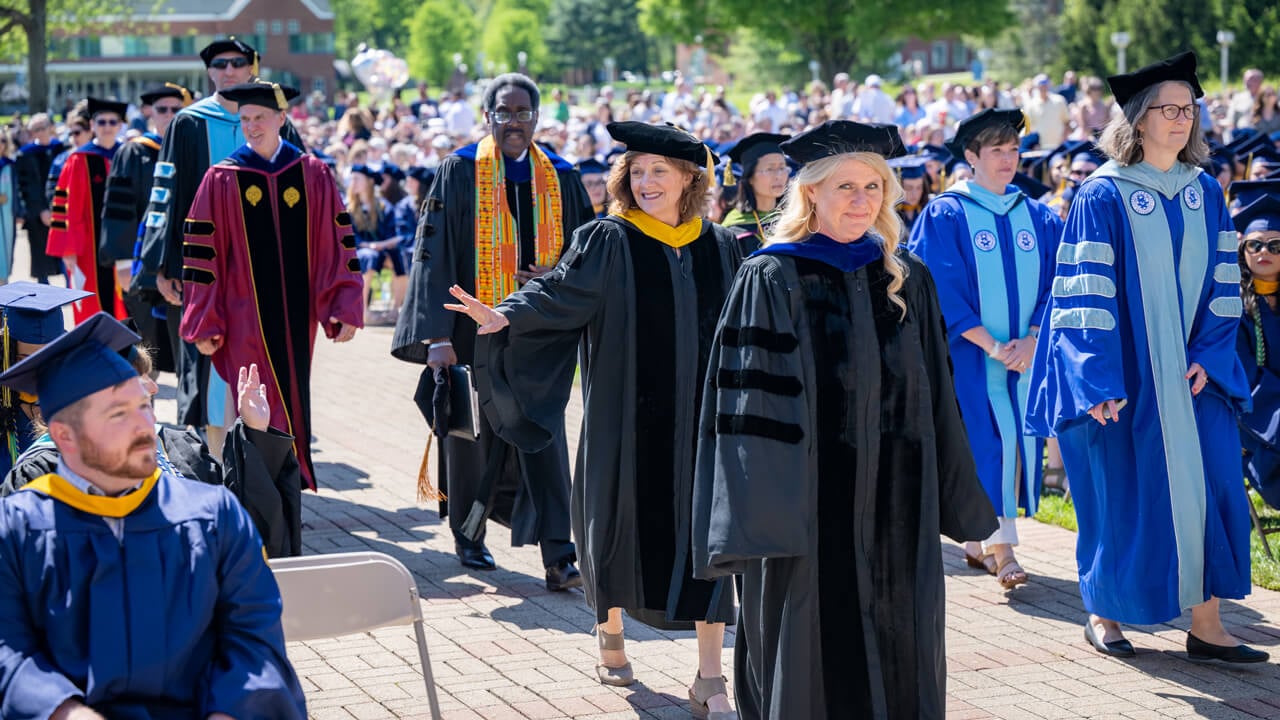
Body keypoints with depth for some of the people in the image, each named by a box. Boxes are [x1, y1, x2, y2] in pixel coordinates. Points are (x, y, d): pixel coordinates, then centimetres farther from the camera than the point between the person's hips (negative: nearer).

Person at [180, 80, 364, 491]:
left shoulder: (314, 176, 4)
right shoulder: (222, 180, -1)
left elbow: (338, 246, 4)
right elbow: (202, 256, -1)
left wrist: (345, 308, -3)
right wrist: (204, 325, -4)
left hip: (296, 316, 2)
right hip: (246, 319, -2)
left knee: (292, 403, 9)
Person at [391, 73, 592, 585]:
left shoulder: (560, 178, 6)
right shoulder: (460, 173, -3)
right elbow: (434, 254, -8)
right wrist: (437, 336, -16)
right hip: (475, 328, -1)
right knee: (473, 431, 10)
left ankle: (558, 556, -9)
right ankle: (468, 536, 31)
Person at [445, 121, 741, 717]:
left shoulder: (720, 248, 7)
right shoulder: (607, 243, -3)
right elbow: (560, 294, -14)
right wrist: (505, 317, -30)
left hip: (701, 417, 2)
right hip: (628, 419, -2)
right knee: (624, 527, 7)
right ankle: (610, 631, 35)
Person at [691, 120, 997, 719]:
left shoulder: (908, 279, 8)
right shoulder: (770, 281, -6)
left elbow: (936, 399, 12)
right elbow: (749, 403, -9)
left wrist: (954, 500, 11)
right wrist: (761, 510, -16)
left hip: (897, 506, 4)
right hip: (810, 502, -4)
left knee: (900, 664, 9)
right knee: (814, 668, 2)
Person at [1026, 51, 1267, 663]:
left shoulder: (1205, 193, 8)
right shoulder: (1103, 196, -7)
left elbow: (1222, 282, 9)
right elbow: (1087, 292, -11)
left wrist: (1209, 355, -2)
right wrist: (1098, 378, -17)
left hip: (1192, 372, 5)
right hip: (1124, 374, -4)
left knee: (1207, 489, 0)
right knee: (1123, 492, 2)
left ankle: (1205, 624, 6)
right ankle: (1103, 612, 19)